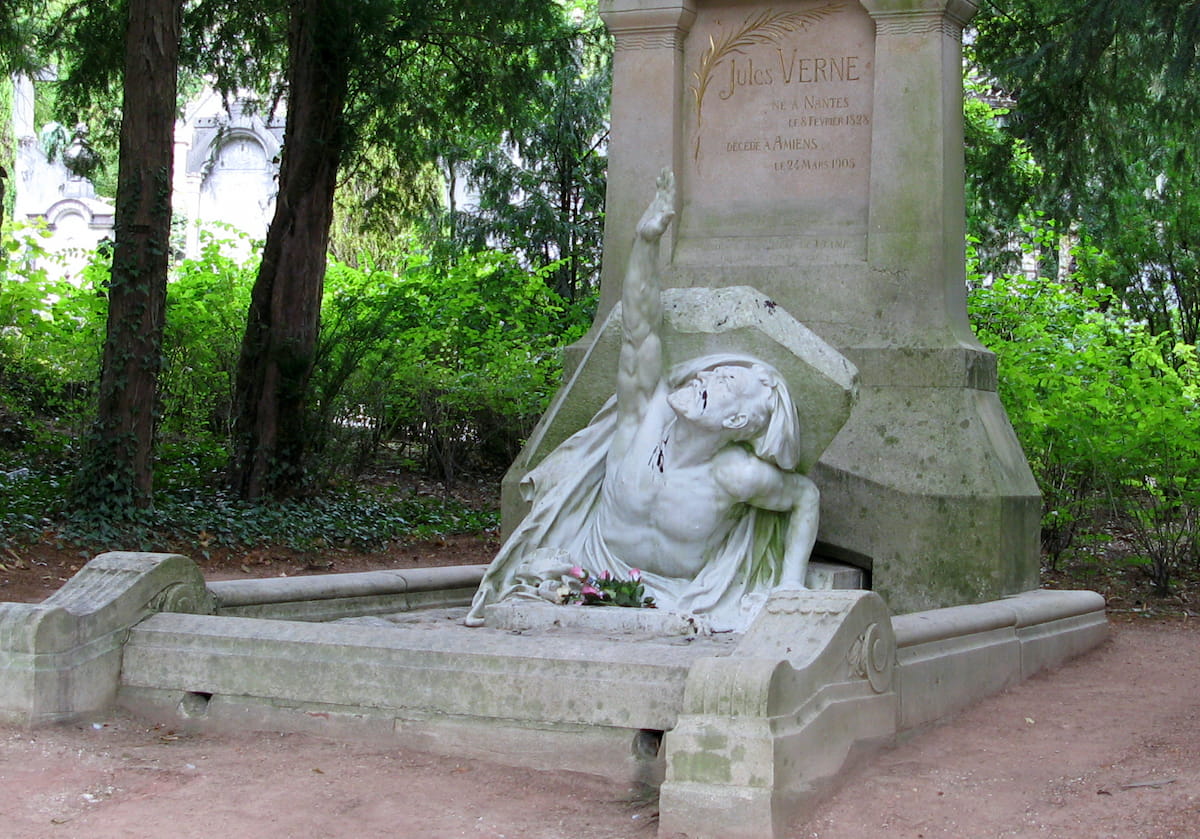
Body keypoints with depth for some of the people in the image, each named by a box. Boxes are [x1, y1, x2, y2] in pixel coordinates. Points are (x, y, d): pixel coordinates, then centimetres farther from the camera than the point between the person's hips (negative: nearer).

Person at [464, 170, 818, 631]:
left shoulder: (736, 474, -18)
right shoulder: (645, 413, -13)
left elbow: (806, 495, -2)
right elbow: (638, 329, -14)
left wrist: (791, 586, -9)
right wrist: (647, 238, -20)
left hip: (675, 599, 0)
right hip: (594, 572, 0)